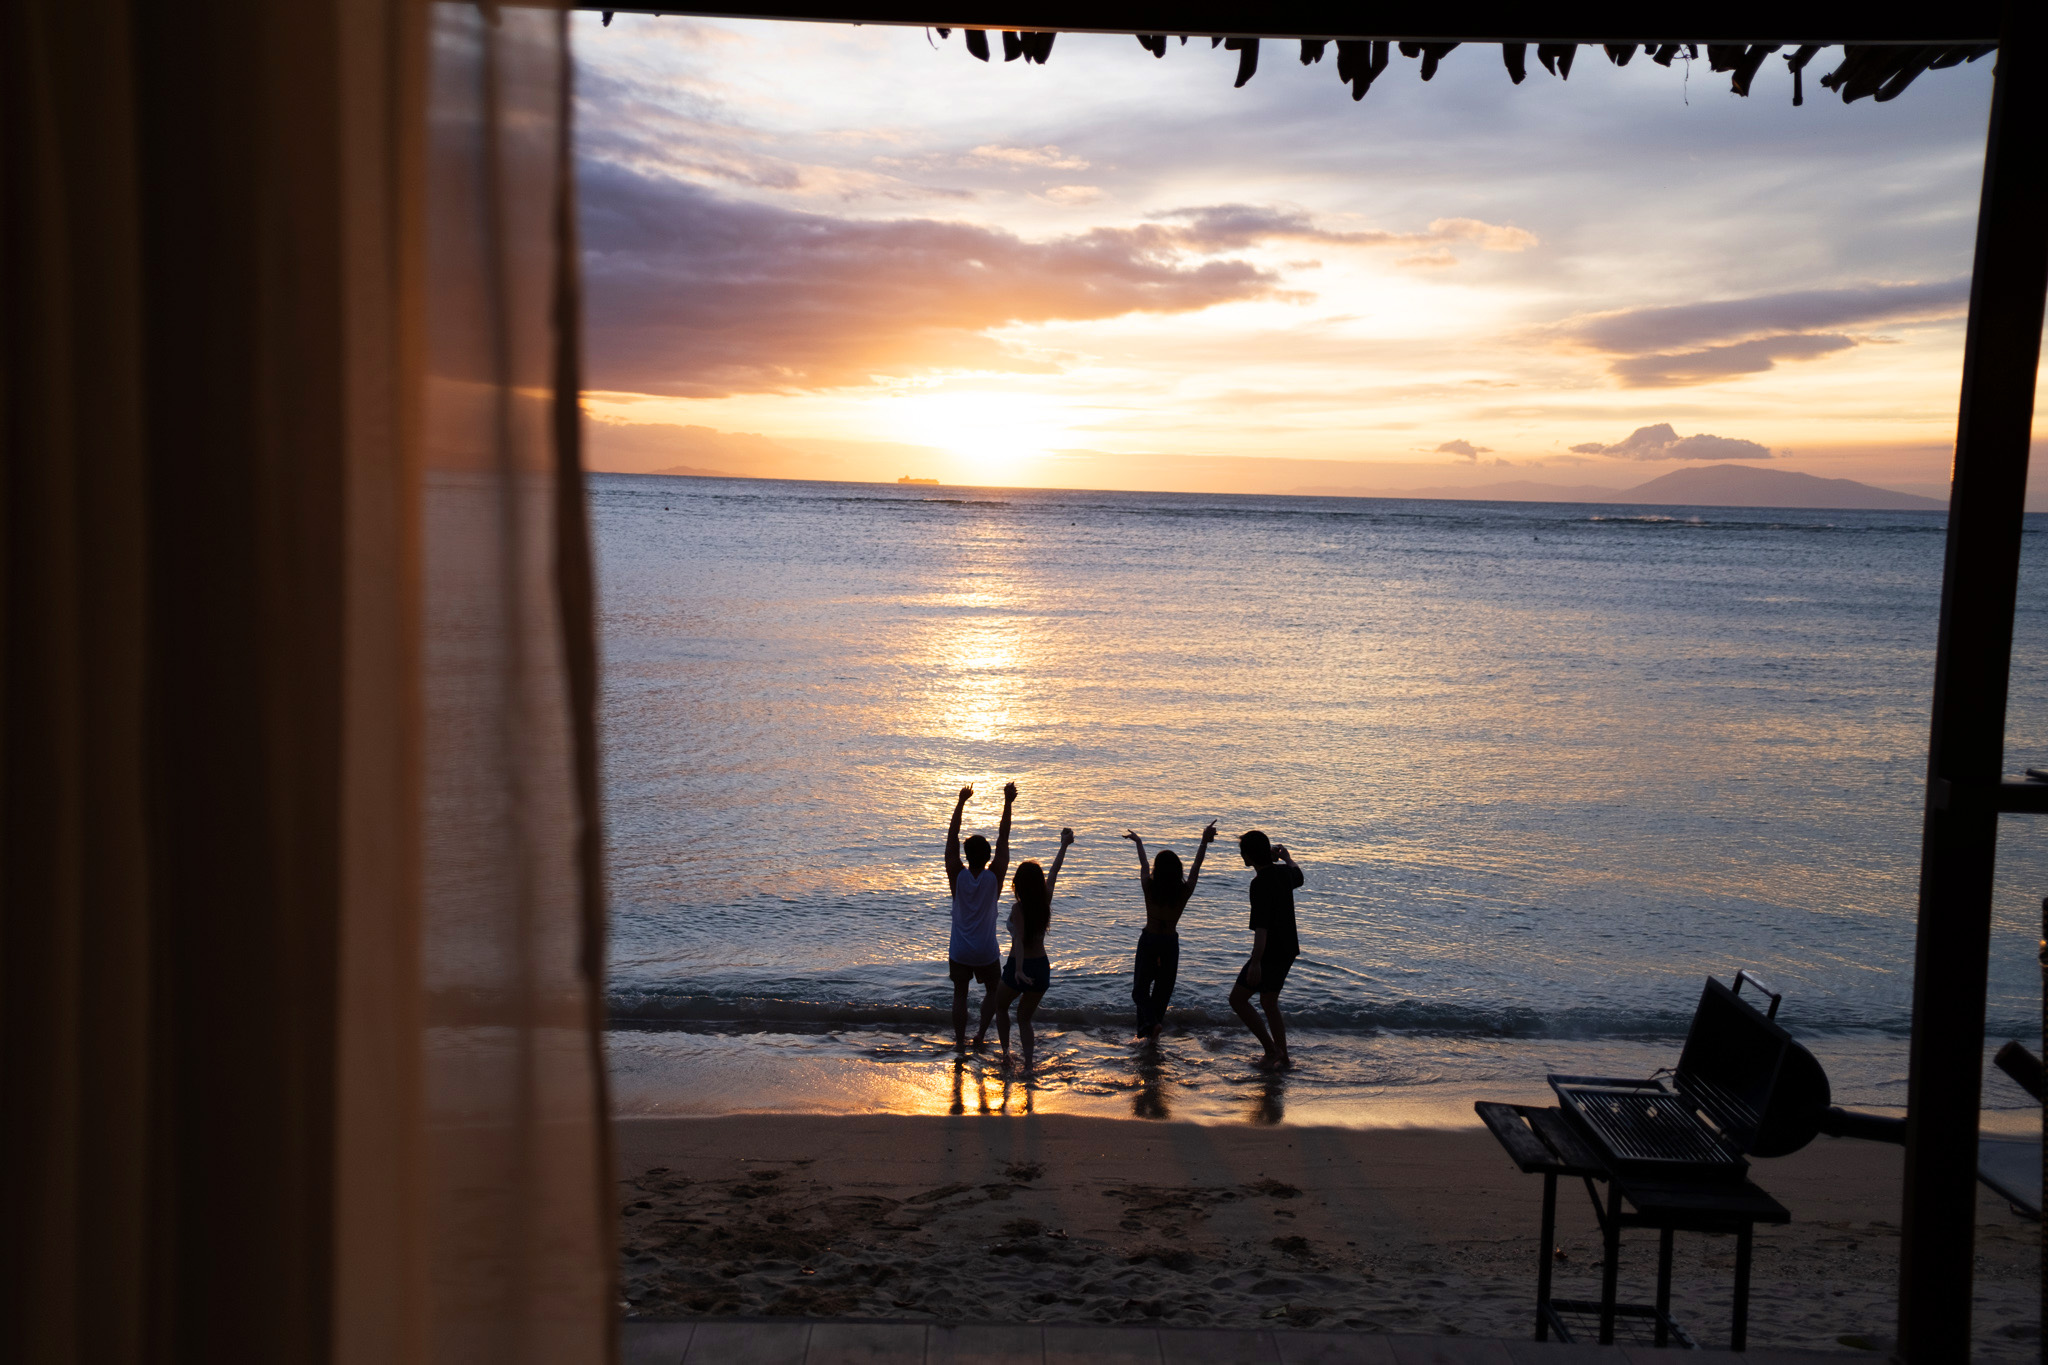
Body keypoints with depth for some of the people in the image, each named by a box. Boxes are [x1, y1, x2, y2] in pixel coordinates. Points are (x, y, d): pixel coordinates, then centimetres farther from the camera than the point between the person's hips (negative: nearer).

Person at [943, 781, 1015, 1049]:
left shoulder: (957, 876, -13)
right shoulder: (994, 877, -14)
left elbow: (951, 840, -9)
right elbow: (1003, 841, -11)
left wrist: (961, 803, -7)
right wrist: (1008, 803, -9)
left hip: (959, 951, 0)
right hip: (987, 952, 0)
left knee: (960, 994, 12)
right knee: (992, 991, 20)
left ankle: (960, 1041, 8)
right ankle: (981, 1034, 9)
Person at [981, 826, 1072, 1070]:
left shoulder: (1018, 909, -18)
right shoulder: (1045, 902, -3)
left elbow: (1019, 939, -31)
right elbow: (1055, 871, 11)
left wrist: (1019, 969, -42)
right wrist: (1064, 845, 24)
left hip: (1019, 968, -4)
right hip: (1042, 967, 4)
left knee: (1000, 1006, 25)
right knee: (1024, 1017, 16)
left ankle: (1006, 1051, 20)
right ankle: (1028, 1064, 4)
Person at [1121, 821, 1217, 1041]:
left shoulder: (1149, 887, -15)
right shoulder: (1184, 891, -14)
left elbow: (1143, 864, 3)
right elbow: (1197, 866, -2)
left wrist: (1138, 842, 21)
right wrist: (1205, 843, 10)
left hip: (1149, 939, -1)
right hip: (1170, 942, 1)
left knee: (1140, 988, 8)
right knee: (1163, 988, 16)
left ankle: (1150, 1021, -16)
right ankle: (1151, 1025, 18)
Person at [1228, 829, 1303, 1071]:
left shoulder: (1260, 883, -22)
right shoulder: (1284, 872, 5)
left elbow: (1261, 926, -28)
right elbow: (1297, 876, 33)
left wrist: (1255, 962, -29)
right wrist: (1285, 856, 51)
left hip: (1270, 952, -9)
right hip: (1288, 949, 9)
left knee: (1237, 998, -1)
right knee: (1269, 1003, 21)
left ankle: (1271, 1049, -2)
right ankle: (1282, 1057, 27)